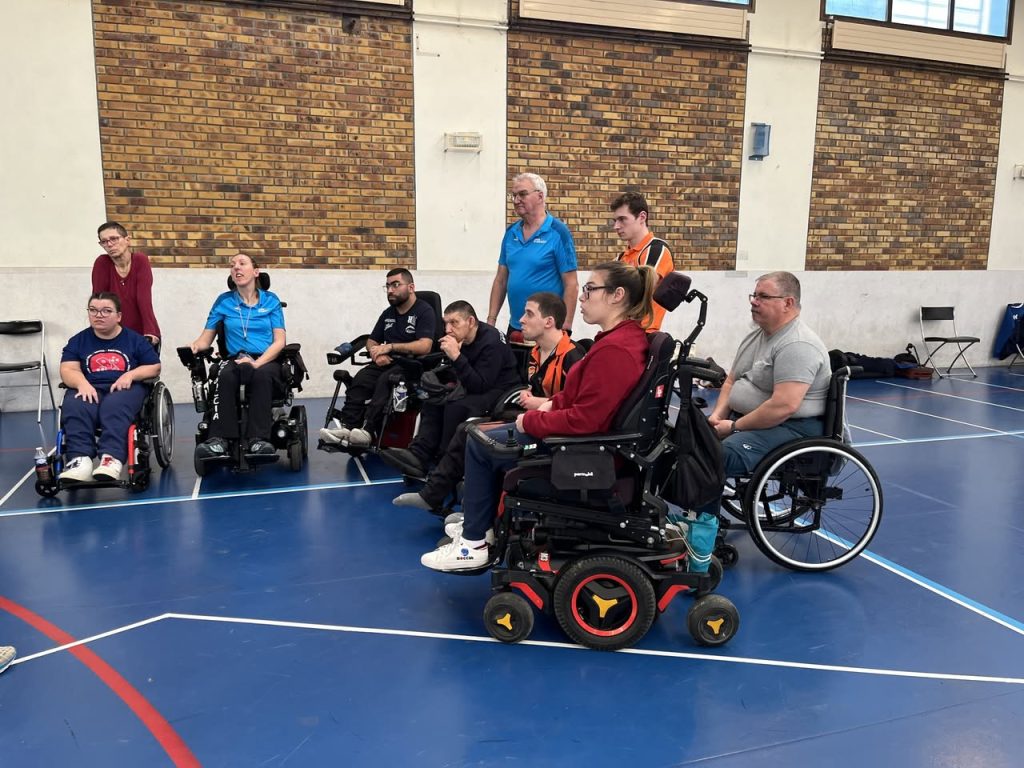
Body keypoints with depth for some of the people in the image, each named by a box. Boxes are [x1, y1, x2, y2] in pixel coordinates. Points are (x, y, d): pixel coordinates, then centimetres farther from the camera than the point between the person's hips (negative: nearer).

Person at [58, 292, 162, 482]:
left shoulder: (134, 339, 14)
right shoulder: (78, 341, 17)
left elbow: (154, 367, 10)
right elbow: (68, 370, 5)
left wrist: (130, 375, -10)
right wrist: (82, 383, -19)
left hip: (125, 388, -2)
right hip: (90, 390, 2)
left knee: (114, 407, -38)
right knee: (74, 408, -34)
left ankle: (112, 458, -55)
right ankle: (80, 460, -48)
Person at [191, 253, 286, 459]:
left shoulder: (271, 300, 11)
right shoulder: (224, 301, 14)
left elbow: (280, 341, 1)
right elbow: (206, 338, 12)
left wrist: (257, 363, -16)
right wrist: (194, 346, -13)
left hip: (267, 361, -1)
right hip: (236, 360, 1)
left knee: (262, 373, -37)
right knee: (226, 374, -35)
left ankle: (258, 439, -44)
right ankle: (219, 439, -42)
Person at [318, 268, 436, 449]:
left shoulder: (424, 311, -2)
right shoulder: (388, 313, 19)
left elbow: (424, 346, -16)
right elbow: (371, 342, 23)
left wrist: (390, 347, -18)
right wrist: (377, 353, -1)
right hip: (388, 363, 6)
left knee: (385, 380, -35)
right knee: (360, 378, -24)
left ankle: (368, 432, -46)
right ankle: (347, 427, -36)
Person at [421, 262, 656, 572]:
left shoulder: (614, 349, -28)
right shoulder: (625, 336, 5)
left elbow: (584, 419, -29)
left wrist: (532, 421, -15)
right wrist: (552, 404, 3)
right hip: (583, 431, 10)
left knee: (479, 444, 1)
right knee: (493, 435, 20)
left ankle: (473, 544, 12)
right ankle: (483, 524, 28)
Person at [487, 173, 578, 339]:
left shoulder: (558, 232, -10)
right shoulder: (511, 232, 7)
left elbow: (571, 284, -11)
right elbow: (501, 280, 11)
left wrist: (565, 327, -16)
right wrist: (491, 319, 5)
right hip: (514, 327, 6)